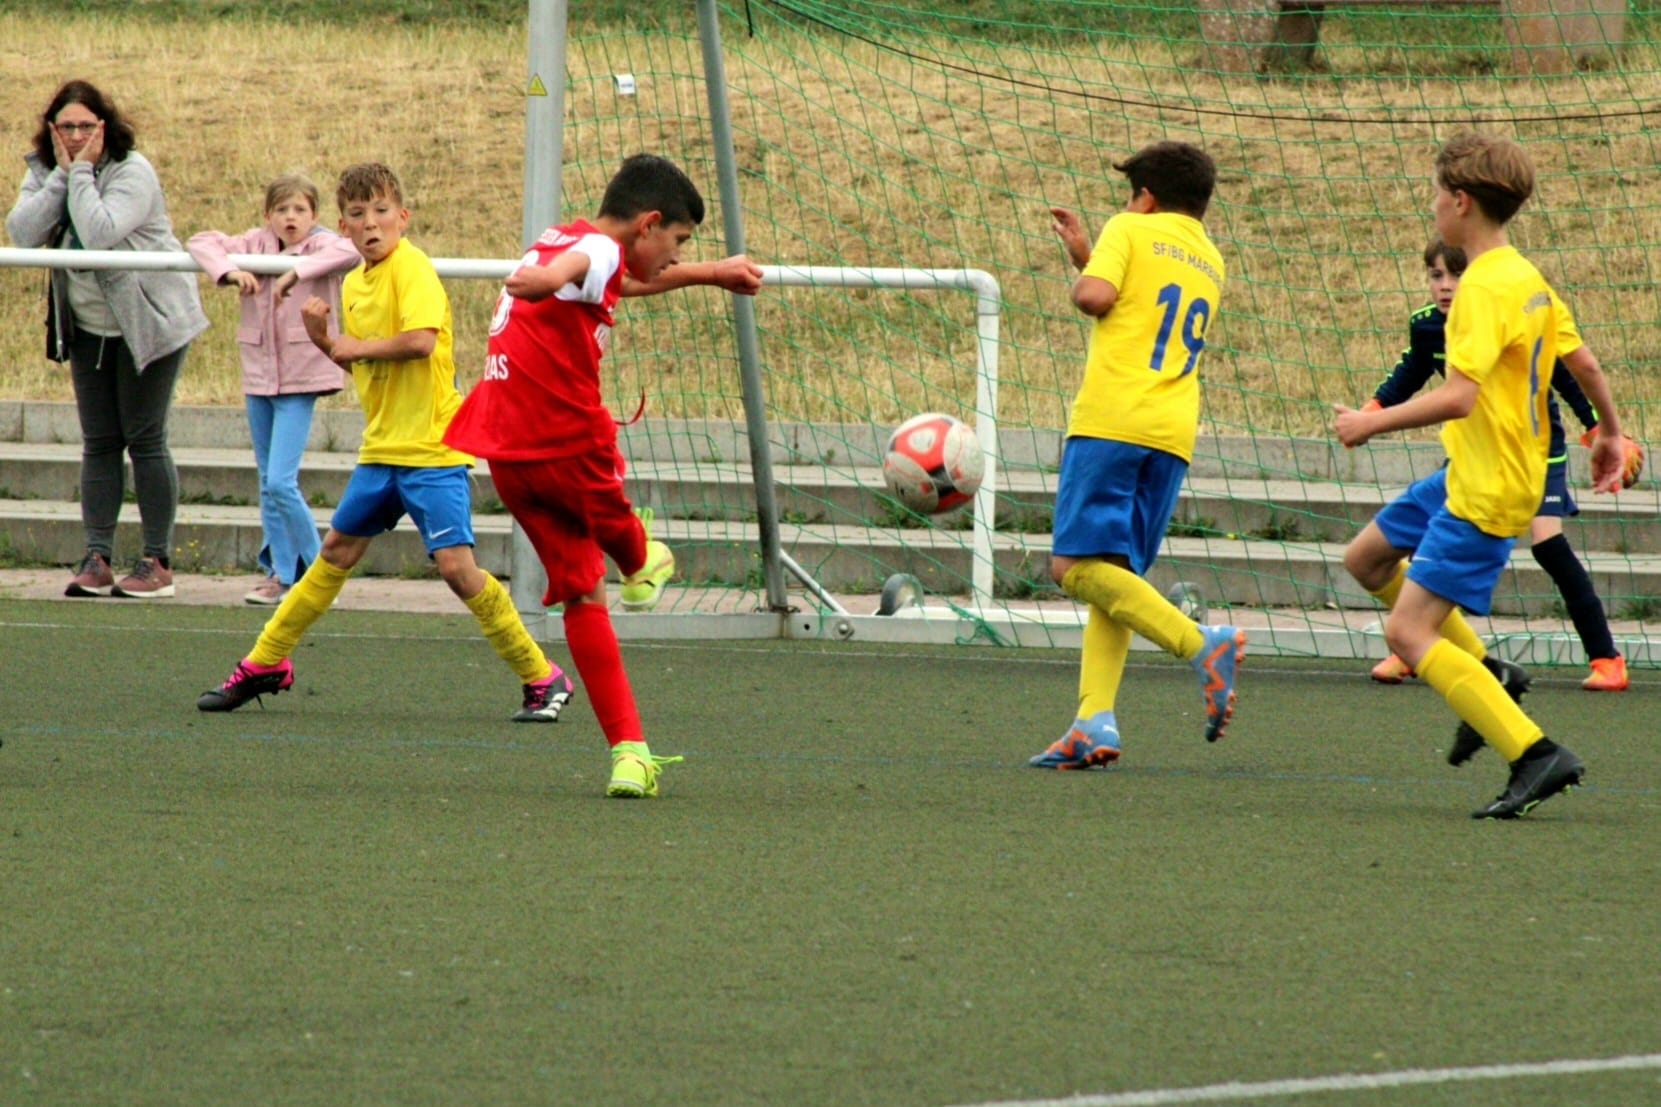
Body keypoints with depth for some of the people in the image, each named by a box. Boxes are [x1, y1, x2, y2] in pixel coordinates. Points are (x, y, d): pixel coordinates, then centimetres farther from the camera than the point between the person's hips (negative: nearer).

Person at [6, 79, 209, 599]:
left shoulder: (133, 172, -17)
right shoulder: (43, 171, 1)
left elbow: (100, 233, -33)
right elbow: (23, 232, -16)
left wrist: (82, 173, -26)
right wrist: (62, 175, -20)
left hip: (149, 320, -6)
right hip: (88, 326, 6)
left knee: (145, 439, -5)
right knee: (99, 443, 4)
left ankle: (157, 561, -1)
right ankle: (97, 558, 3)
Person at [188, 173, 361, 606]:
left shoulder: (320, 246, -8)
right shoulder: (256, 244, 5)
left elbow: (349, 251, -29)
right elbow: (201, 243, 0)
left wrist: (297, 272, -36)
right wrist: (228, 271, -18)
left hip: (301, 377, -6)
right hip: (258, 375, 6)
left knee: (281, 481, -12)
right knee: (268, 485, 11)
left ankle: (316, 572, 2)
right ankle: (280, 573, 20)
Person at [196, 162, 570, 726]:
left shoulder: (411, 268, -13)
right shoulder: (354, 284, 12)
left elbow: (420, 340, -27)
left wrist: (357, 346, -14)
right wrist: (323, 339, 4)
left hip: (431, 448, -8)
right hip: (381, 449, 8)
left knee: (456, 564, -14)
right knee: (336, 552, 16)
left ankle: (542, 678, -4)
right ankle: (265, 664, 26)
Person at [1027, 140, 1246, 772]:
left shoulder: (1131, 231, 5)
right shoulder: (1210, 264, 25)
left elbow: (1097, 298, -11)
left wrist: (1081, 278, 11)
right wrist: (1087, 255, 36)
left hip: (1112, 418, -7)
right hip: (1174, 433, 7)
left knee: (1079, 565, -12)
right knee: (1114, 578, 8)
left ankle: (1200, 644, -27)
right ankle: (1095, 720, -7)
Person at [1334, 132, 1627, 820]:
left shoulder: (1486, 287, -21)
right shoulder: (1527, 279, 8)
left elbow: (1459, 395, -30)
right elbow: (1582, 364, 17)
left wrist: (1374, 423, -19)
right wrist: (1610, 432, 33)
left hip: (1487, 491, -10)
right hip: (1466, 473, 10)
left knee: (1409, 634, -13)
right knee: (1367, 559, 23)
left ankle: (1536, 755, -19)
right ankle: (1484, 677, 23)